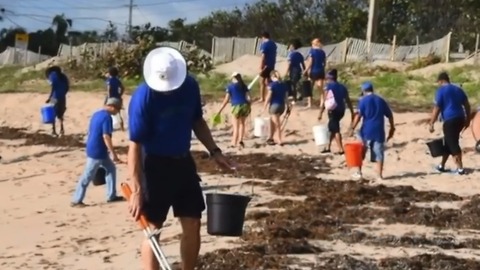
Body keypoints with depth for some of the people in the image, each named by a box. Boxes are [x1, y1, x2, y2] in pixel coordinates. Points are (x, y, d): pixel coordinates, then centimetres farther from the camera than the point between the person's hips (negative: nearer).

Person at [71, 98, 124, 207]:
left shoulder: (97, 114, 11)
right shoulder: (107, 117, -18)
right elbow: (106, 137, -24)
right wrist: (113, 153, -21)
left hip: (93, 149, 10)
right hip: (97, 152, -10)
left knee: (111, 168, 17)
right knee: (87, 176, -1)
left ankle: (111, 196, 20)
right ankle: (76, 200, 7)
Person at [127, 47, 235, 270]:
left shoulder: (190, 86, -6)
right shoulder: (143, 97, -21)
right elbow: (135, 145, -20)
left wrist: (214, 151, 2)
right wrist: (136, 190, -24)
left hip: (183, 162, 5)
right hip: (155, 165, -5)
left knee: (193, 225, 7)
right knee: (153, 229, 0)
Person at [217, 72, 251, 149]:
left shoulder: (230, 86, 3)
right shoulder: (244, 86, 13)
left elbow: (226, 99, -1)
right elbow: (248, 97, 7)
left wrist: (220, 110, 3)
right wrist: (249, 107, 18)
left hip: (237, 106, -3)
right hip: (245, 105, 3)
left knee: (236, 126, 7)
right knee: (242, 123, 21)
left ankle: (234, 143, 6)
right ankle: (240, 140, 12)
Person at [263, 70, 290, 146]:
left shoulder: (272, 85, -10)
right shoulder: (284, 85, 7)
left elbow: (269, 96, -12)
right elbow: (286, 97, 9)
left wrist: (265, 106, -7)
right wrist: (287, 106, 15)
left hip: (274, 105, -6)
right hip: (282, 105, 6)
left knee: (277, 123, 1)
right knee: (272, 120, 22)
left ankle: (279, 141, 3)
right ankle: (270, 138, 27)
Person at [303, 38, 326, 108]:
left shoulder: (312, 51, -8)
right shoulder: (322, 52, 5)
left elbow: (310, 62, -13)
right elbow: (324, 63, 6)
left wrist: (306, 70, -8)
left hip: (313, 71, -3)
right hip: (321, 71, 4)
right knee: (320, 88, 6)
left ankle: (309, 103, 6)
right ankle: (322, 102, -4)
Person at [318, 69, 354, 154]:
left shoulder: (329, 86, -4)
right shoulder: (342, 87, 13)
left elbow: (325, 100, -11)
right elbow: (348, 101, 13)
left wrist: (321, 113, -10)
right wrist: (352, 113, 18)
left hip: (333, 110, -7)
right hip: (341, 110, 7)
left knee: (336, 129, -3)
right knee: (331, 127, 21)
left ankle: (341, 150, -10)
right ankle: (328, 147, 27)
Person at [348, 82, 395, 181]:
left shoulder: (363, 100, -4)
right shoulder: (381, 100, 11)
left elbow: (358, 115, -14)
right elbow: (390, 115, 13)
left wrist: (352, 128, -15)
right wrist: (392, 128, 22)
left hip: (367, 130, -3)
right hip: (379, 131, 3)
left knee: (361, 152, 12)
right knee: (379, 153, 5)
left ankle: (359, 172, 14)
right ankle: (379, 175, 4)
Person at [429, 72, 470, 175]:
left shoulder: (441, 90, -4)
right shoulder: (458, 89, 15)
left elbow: (436, 108, -9)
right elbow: (467, 105, 15)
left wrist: (431, 124, -7)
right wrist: (467, 119, 21)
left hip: (450, 120, -7)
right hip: (460, 119, 7)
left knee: (453, 144, -4)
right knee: (448, 143, 18)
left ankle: (460, 168, -7)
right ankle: (441, 165, 26)